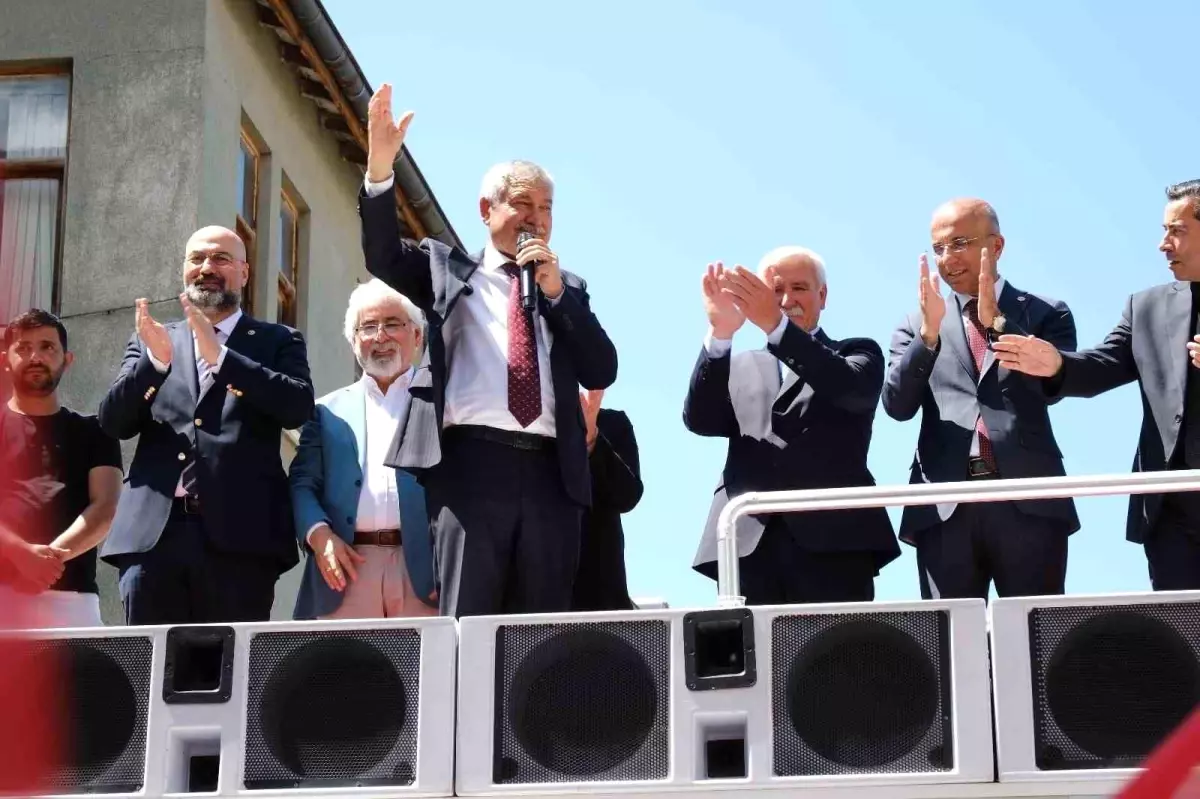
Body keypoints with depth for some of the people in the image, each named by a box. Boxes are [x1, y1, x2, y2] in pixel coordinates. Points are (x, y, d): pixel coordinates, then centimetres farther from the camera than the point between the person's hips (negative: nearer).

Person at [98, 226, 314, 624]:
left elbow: (298, 407, -4)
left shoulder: (278, 342, 15)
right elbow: (113, 422, 10)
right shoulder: (149, 341, 22)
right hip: (152, 533, 2)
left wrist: (220, 356, -12)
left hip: (239, 535, -2)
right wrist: (155, 360, -7)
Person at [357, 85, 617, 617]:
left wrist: (555, 290, 2)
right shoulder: (447, 270, 18)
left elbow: (602, 372, 11)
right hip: (472, 464, -2)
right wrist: (380, 165, -13)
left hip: (550, 474, 3)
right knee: (465, 622, -9)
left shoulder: (568, 288, 21)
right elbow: (383, 255, 0)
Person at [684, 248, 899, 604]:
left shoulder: (858, 353, 17)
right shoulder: (742, 367, 23)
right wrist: (721, 334, -9)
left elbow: (849, 388, -7)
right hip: (748, 544, 2)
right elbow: (699, 421, 5)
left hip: (833, 541, -2)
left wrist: (776, 324, -18)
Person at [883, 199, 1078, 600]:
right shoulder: (917, 326, 16)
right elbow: (897, 405, 2)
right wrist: (930, 330, -10)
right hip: (945, 508, 2)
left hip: (1029, 501, -2)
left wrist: (996, 320, -11)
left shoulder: (1046, 314, 11)